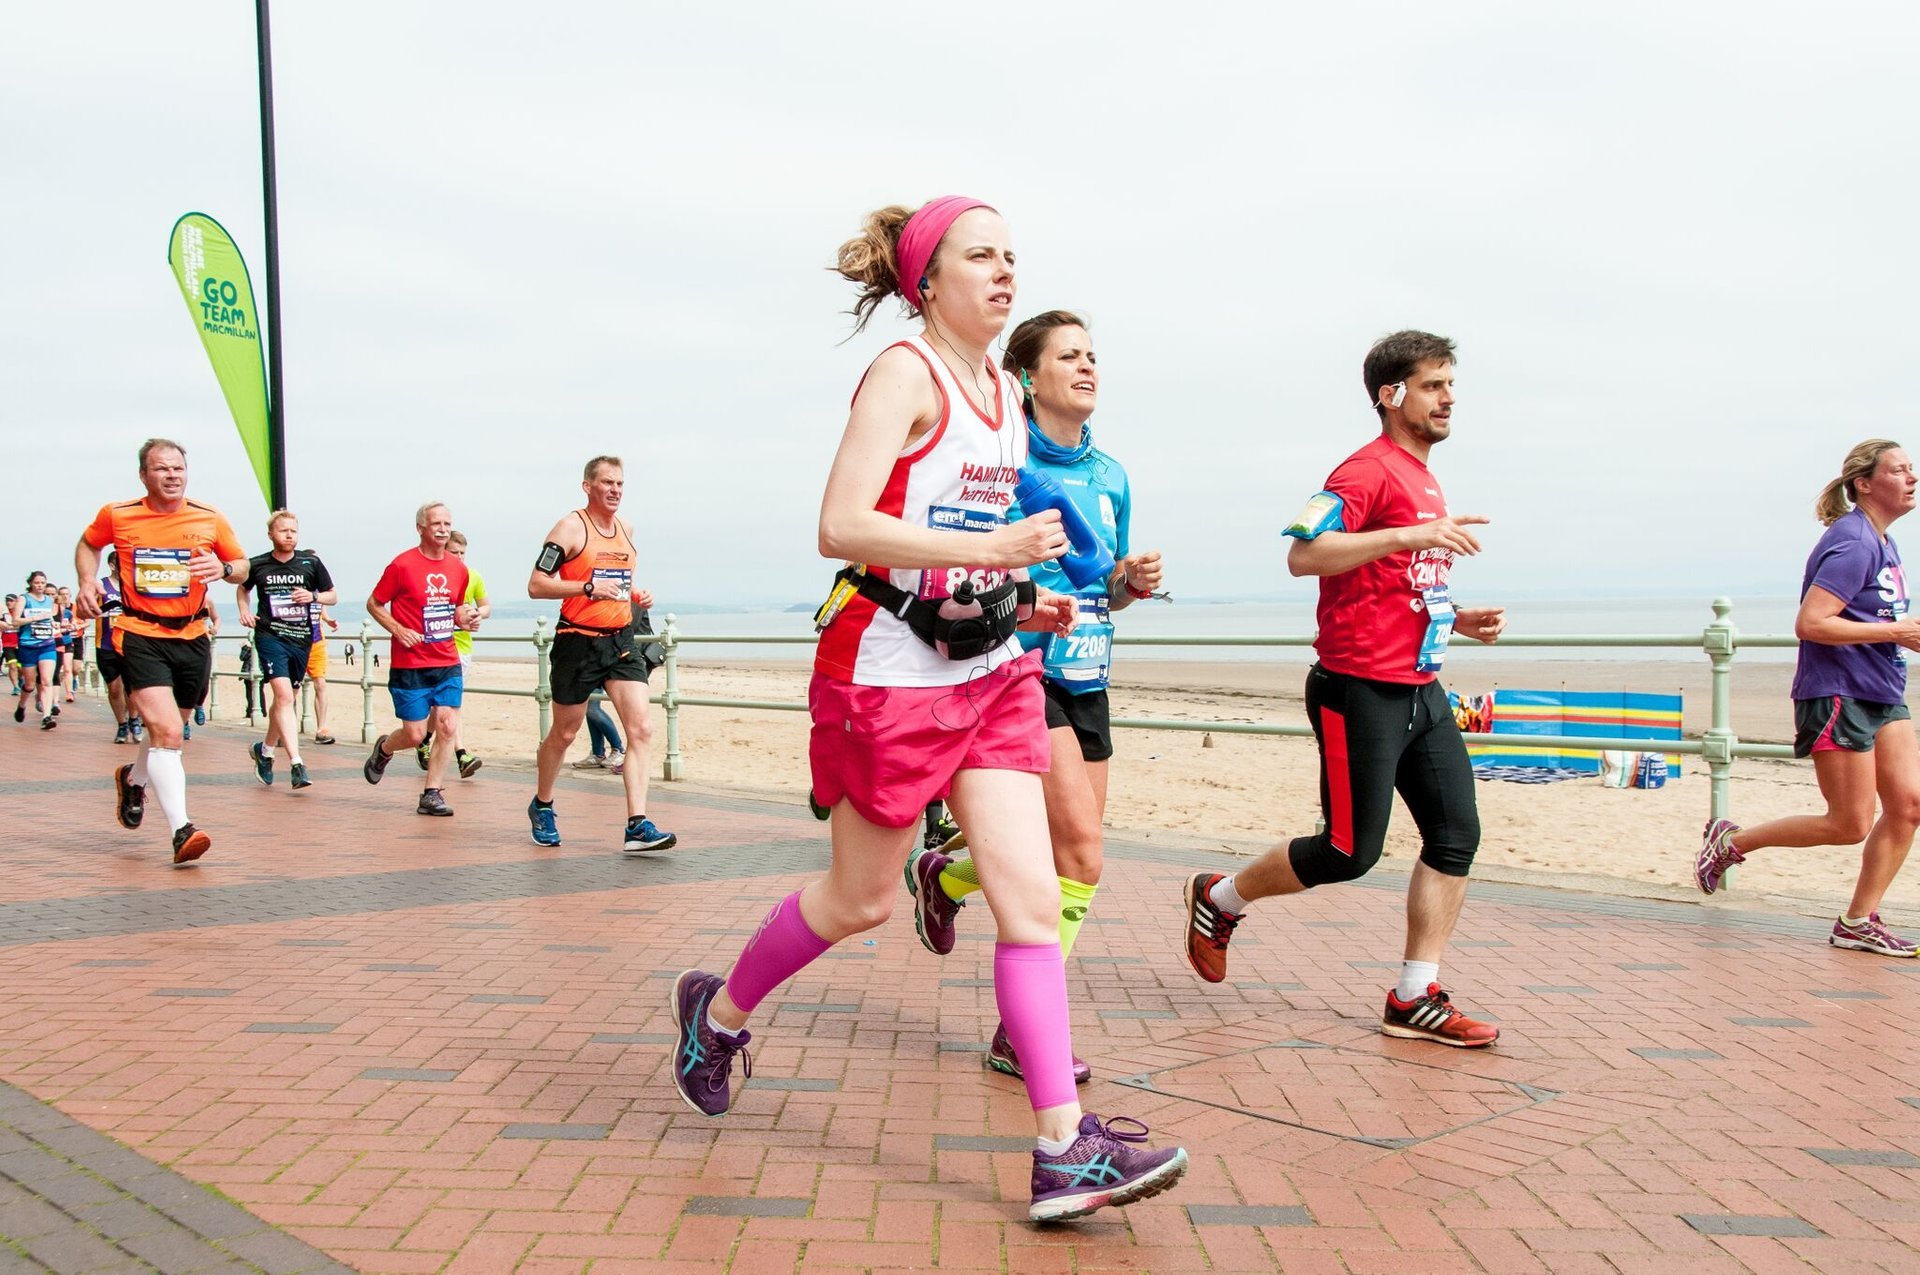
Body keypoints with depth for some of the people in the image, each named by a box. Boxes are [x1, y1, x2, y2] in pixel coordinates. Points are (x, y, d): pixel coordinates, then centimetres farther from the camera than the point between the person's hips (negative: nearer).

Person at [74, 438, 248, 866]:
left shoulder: (210, 519, 1)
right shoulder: (116, 516, -1)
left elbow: (243, 565, 11)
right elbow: (88, 544, 20)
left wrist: (223, 568, -12)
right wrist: (87, 582, 2)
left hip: (192, 637, 3)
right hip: (140, 635, -3)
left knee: (168, 730, 20)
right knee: (167, 731, -20)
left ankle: (134, 780, 52)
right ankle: (181, 831, -21)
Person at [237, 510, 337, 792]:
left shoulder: (310, 562, 2)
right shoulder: (258, 565, 2)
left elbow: (333, 596, 9)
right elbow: (242, 588, 22)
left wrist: (313, 596, -11)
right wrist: (245, 610, 4)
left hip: (302, 638, 3)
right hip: (270, 635, -3)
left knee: (288, 700, 14)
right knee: (284, 695, -19)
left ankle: (264, 750, 40)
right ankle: (296, 765, -25)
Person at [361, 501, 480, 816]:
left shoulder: (458, 568, 7)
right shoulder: (402, 565, -8)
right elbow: (374, 604, 0)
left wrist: (465, 618, 0)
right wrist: (399, 631, -14)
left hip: (448, 663, 4)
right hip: (410, 665, -4)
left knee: (447, 727, -7)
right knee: (414, 735, -1)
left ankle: (431, 794, 3)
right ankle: (383, 749, 33)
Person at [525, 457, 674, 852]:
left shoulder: (626, 529, 13)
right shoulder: (570, 528, -8)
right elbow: (536, 586, -13)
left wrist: (637, 595, 8)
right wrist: (588, 588, -24)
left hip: (621, 640, 5)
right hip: (579, 641, -5)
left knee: (642, 728, -11)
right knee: (564, 734, 10)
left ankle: (637, 826, -13)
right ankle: (542, 807, 34)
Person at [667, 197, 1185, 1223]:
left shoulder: (1003, 393, 13)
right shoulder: (904, 375, -11)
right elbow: (842, 528, -23)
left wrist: (1022, 600, 12)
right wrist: (986, 551, -30)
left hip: (989, 669, 7)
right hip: (889, 668, -7)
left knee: (1031, 896, -4)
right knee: (861, 900, 8)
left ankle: (1064, 1149, -3)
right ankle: (716, 1012, 36)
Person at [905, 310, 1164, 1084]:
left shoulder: (1110, 476, 13)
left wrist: (1130, 583, 0)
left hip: (1086, 679, 8)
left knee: (1066, 857, 8)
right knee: (1080, 855, -15)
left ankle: (944, 876, 33)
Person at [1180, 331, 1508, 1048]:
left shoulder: (1424, 481, 20)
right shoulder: (1369, 470, -10)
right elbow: (1303, 554, -23)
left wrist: (1458, 618, 14)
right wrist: (1409, 534, -27)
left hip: (1420, 690, 9)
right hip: (1361, 689, -9)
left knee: (1457, 833, 1)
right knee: (1351, 852, -5)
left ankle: (1415, 999, 7)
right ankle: (1219, 900, 18)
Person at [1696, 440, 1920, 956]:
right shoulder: (1853, 544, -16)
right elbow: (1810, 623, -23)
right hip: (1839, 696, -9)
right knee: (1850, 825, -5)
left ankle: (1858, 922, 8)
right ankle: (1731, 841, 12)